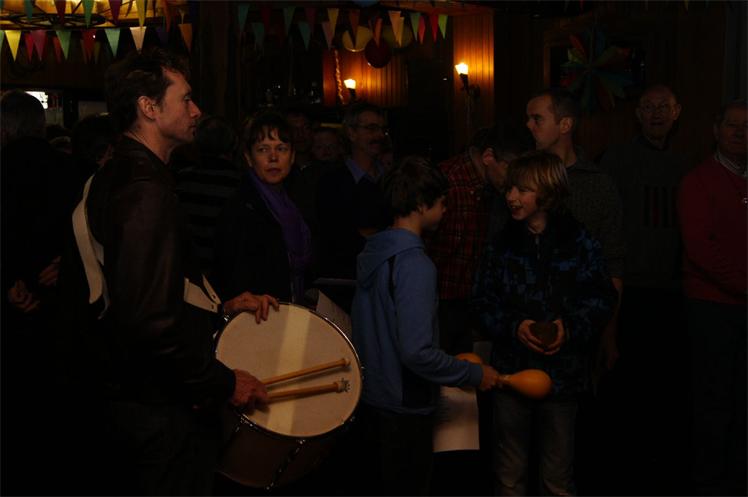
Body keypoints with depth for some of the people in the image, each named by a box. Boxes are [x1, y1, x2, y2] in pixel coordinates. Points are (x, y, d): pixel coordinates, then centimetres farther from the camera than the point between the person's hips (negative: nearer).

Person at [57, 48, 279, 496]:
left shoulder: (112, 177, 10)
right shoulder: (146, 190, -22)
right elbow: (150, 320, -30)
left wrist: (221, 305, 12)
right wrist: (223, 383, -19)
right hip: (161, 406, -10)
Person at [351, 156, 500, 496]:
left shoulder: (371, 251, 4)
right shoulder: (415, 264, -23)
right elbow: (416, 351, -29)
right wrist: (475, 374, -16)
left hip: (370, 397, 8)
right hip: (404, 408, -8)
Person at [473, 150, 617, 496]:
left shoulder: (580, 243, -4)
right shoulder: (503, 245, 2)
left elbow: (601, 299, -1)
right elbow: (484, 302, 3)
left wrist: (570, 327, -17)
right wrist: (514, 326, -14)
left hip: (562, 373, -1)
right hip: (511, 370, 2)